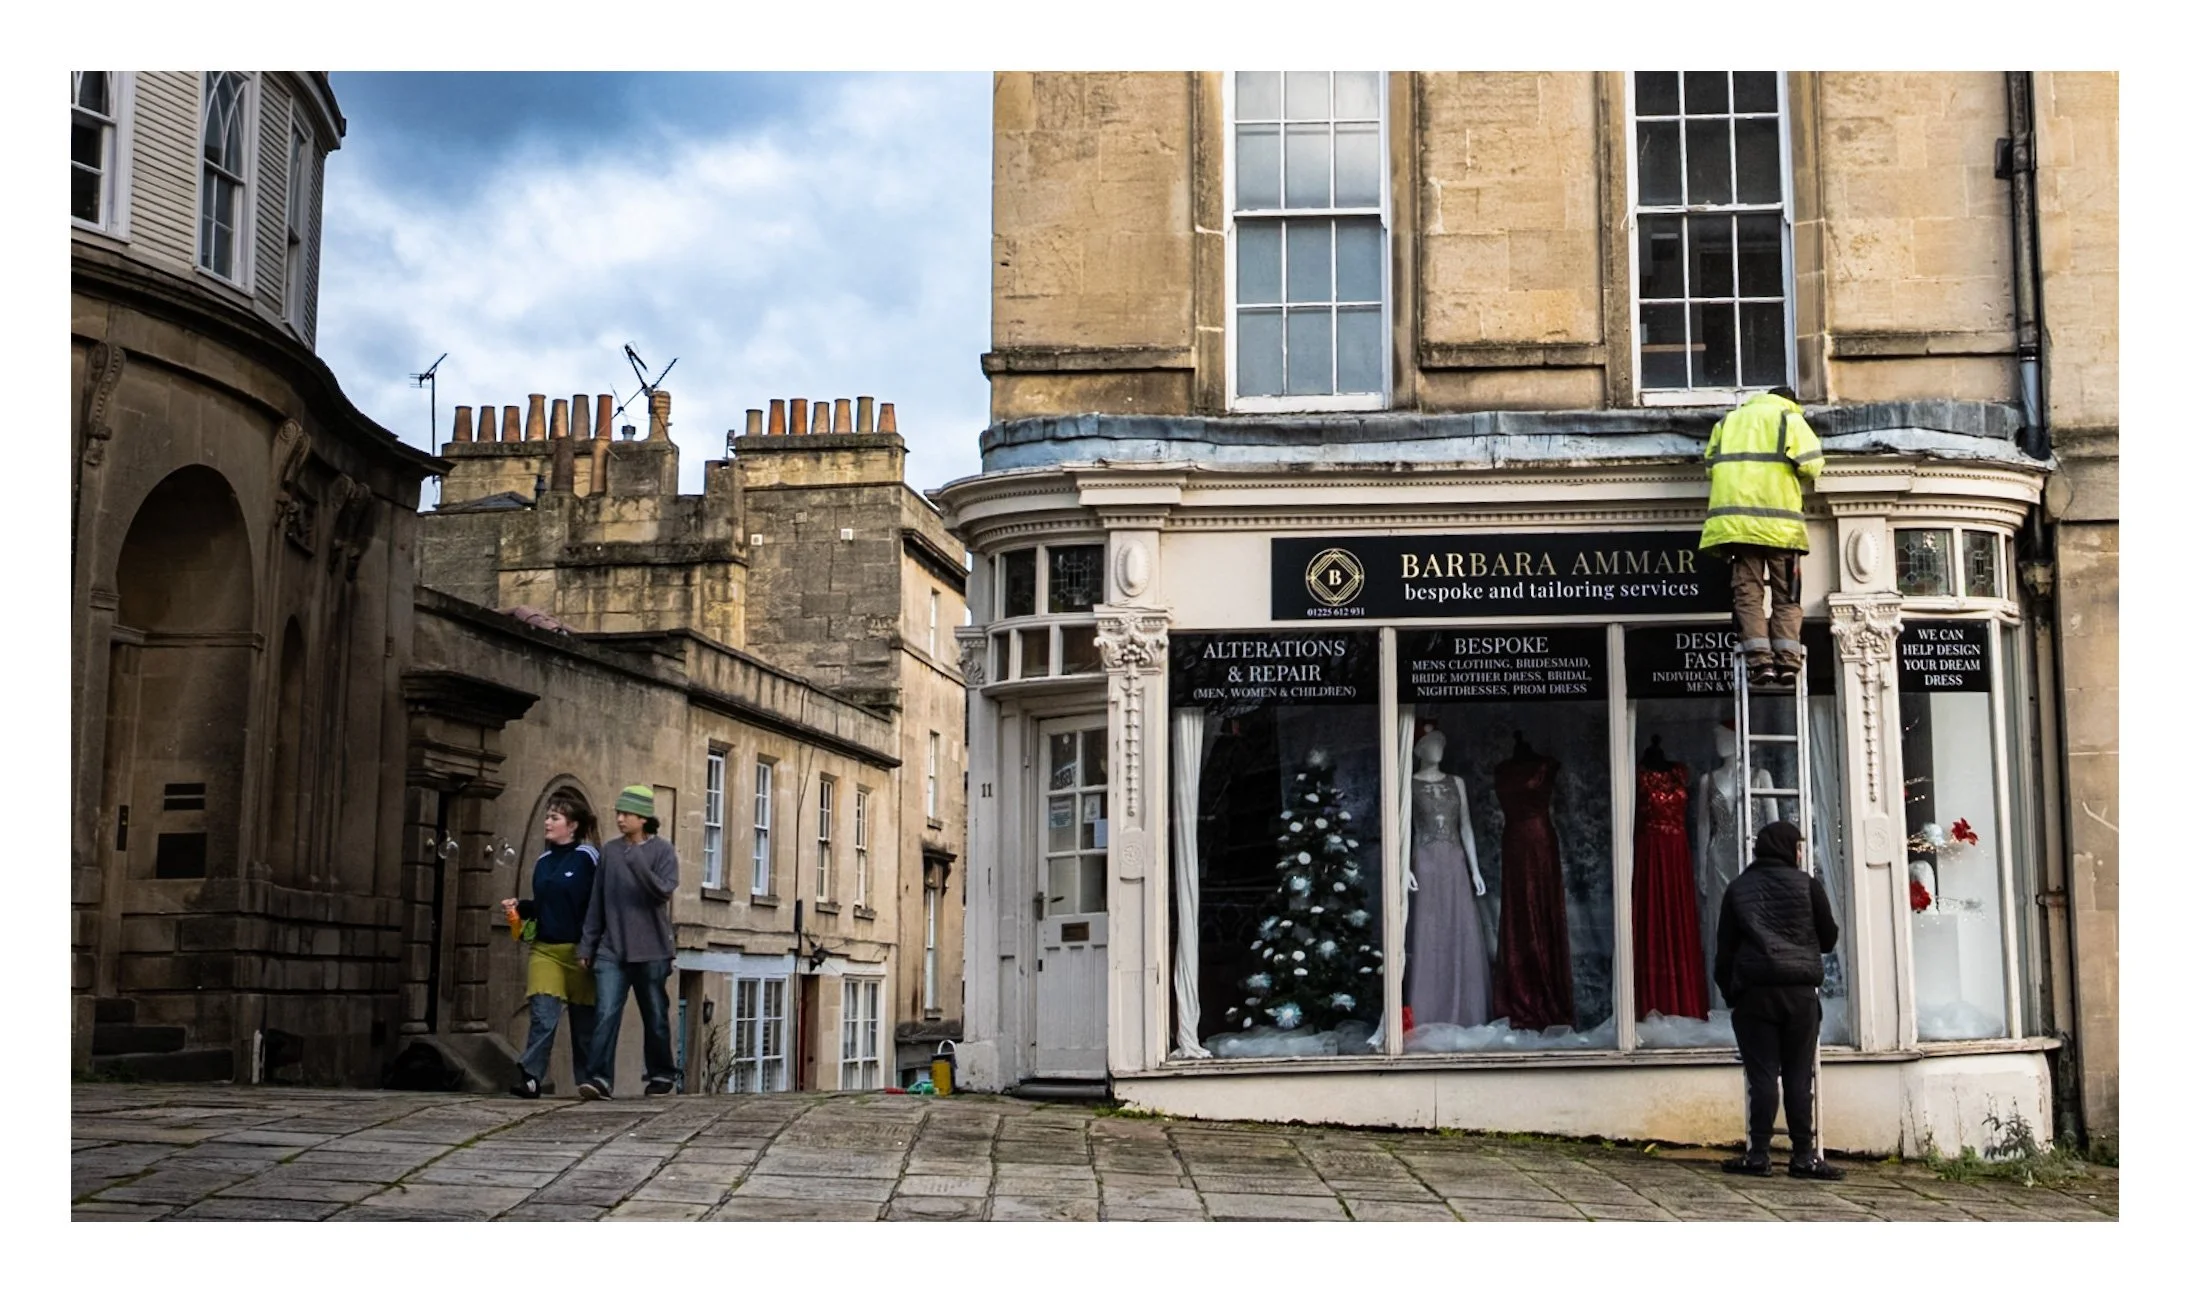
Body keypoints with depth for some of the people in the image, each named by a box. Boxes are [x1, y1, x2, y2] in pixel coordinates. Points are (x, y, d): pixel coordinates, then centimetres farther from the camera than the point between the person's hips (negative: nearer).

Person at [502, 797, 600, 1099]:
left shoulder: (588, 859, -4)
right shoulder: (542, 862, 14)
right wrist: (519, 907, 3)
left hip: (578, 950, -4)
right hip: (544, 949, 4)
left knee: (584, 1023, 5)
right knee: (543, 1016, -11)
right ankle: (530, 1077, -17)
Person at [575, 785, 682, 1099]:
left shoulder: (662, 851, -1)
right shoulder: (609, 850, 8)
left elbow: (664, 891, -16)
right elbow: (597, 902, 12)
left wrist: (637, 863, -27)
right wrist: (587, 944, 11)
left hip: (650, 950, -2)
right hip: (612, 950, 2)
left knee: (655, 1017, 9)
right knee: (606, 1013, -11)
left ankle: (661, 1074, 24)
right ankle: (600, 1078, -15)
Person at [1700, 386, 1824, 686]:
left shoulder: (1727, 422, 20)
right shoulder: (1789, 418, 7)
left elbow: (1711, 466, 14)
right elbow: (1812, 464, -3)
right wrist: (1788, 469, 18)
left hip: (1736, 520, 2)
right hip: (1779, 522, -2)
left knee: (1748, 593, 1)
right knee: (1786, 595, 5)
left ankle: (1761, 662, -13)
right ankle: (1787, 662, -7)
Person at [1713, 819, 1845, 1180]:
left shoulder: (1738, 888, 8)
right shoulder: (1807, 885, 2)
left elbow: (1725, 947, 8)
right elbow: (1828, 939, 10)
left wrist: (1729, 991, 16)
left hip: (1754, 991, 1)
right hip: (1800, 991, -1)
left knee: (1762, 1073, 1)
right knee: (1799, 1076, 3)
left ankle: (1759, 1155, -1)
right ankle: (1804, 1156, 4)